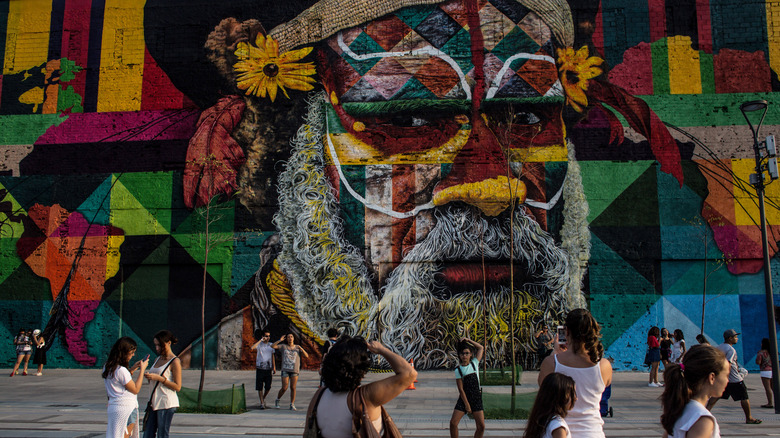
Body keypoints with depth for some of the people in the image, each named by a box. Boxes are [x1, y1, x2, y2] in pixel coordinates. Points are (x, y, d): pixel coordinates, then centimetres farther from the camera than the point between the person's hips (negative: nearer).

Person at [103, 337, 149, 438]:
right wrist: (142, 369, -8)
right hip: (125, 408, -9)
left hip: (112, 406, 9)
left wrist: (132, 369, 14)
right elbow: (135, 389, -13)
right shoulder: (121, 370, -21)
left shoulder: (107, 366, 7)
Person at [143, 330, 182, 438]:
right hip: (154, 402, 8)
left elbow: (177, 387, -12)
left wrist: (159, 378, -19)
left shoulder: (175, 361, -7)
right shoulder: (157, 359, 16)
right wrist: (149, 377, 2)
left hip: (167, 404, -8)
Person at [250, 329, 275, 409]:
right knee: (259, 387, 0)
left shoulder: (271, 345, 10)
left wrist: (274, 367, 12)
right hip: (260, 369, -3)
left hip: (268, 369, 3)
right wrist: (261, 340, -23)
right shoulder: (259, 344, -2)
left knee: (268, 387, 2)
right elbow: (252, 347, -24)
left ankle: (263, 398, 28)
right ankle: (262, 403, 12)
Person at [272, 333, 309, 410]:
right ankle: (277, 400, 22)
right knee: (284, 388, -5)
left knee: (293, 388, -2)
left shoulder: (298, 347, 10)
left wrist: (301, 349, -10)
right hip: (285, 370, -1)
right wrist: (280, 340, -9)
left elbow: (306, 356, 3)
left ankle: (292, 405, 6)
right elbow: (273, 346, 0)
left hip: (295, 370, 1)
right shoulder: (283, 346, 9)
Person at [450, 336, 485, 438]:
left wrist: (468, 340, 3)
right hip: (464, 399, -1)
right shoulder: (458, 370, -4)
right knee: (453, 423, -12)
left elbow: (481, 347, 10)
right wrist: (467, 405, -11)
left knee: (481, 426, -6)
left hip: (476, 398, 1)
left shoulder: (474, 363, 3)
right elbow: (461, 389, -7)